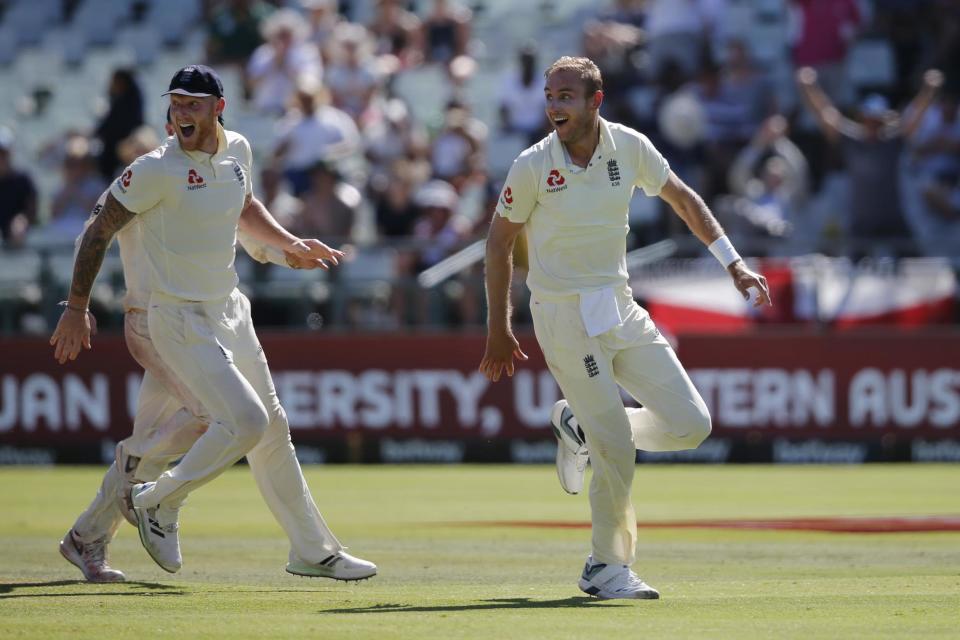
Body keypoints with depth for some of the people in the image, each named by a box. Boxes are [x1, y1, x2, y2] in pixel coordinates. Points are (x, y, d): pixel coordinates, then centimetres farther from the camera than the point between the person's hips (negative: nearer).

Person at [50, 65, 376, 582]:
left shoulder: (237, 151, 3)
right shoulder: (156, 170, -18)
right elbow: (100, 231, -11)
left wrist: (291, 244, 11)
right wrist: (76, 308, -10)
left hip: (230, 311, 8)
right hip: (181, 321, -8)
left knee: (273, 428, 13)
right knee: (246, 421, -19)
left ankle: (313, 551, 24)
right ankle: (158, 501, 2)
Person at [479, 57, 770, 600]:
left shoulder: (629, 147, -2)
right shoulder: (532, 167, -11)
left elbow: (682, 198, 13)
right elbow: (500, 241, 0)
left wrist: (733, 263, 7)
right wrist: (499, 329, 1)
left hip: (621, 310, 5)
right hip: (564, 317, -5)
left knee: (691, 424, -3)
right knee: (617, 453, -9)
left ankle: (580, 428, 20)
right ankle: (608, 569, 9)